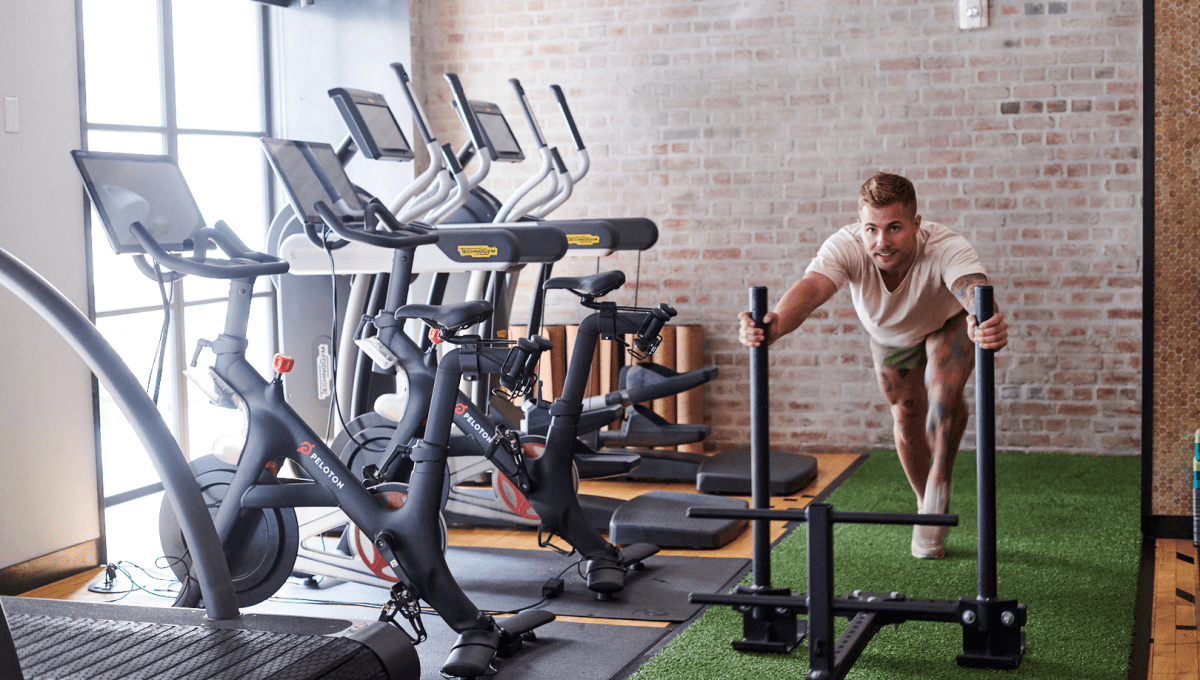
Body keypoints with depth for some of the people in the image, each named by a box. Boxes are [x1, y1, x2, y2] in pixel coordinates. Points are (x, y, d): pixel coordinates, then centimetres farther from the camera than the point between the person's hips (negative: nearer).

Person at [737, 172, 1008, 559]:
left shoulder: (946, 248, -44)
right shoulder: (847, 247, -40)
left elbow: (976, 289, -63)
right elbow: (812, 287, -59)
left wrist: (988, 324, -88)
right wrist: (773, 326, -81)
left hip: (948, 324, -2)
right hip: (890, 335, 2)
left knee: (945, 393, -27)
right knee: (907, 422, 7)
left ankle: (940, 482, -3)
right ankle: (928, 510, 31)